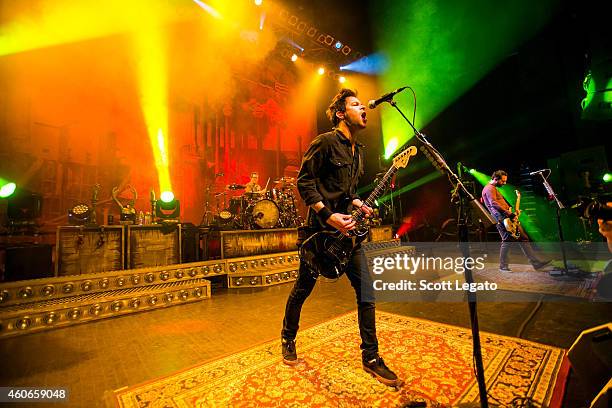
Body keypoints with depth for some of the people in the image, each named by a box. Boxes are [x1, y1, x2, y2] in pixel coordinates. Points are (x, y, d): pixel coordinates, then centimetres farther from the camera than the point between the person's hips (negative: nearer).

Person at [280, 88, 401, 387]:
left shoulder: (357, 150, 17)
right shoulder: (325, 142, -8)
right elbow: (304, 181, -12)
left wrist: (358, 204, 5)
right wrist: (328, 215, -20)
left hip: (347, 229, 7)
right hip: (319, 228, -7)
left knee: (367, 291, 4)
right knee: (303, 289, 9)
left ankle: (370, 357, 21)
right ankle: (288, 338, 36)